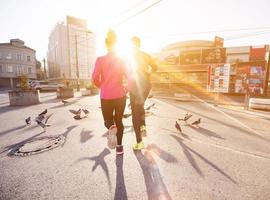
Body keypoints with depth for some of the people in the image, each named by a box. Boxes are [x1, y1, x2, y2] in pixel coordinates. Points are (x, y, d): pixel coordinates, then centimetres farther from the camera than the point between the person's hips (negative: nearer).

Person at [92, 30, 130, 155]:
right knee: (119, 120, 18)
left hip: (106, 97, -1)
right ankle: (119, 146, 20)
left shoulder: (100, 60, -4)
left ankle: (111, 128, -16)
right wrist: (126, 90, 9)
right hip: (120, 95, 1)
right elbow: (129, 78, -7)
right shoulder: (121, 60, -1)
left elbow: (95, 79, -7)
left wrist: (102, 87, 13)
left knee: (108, 121, 18)